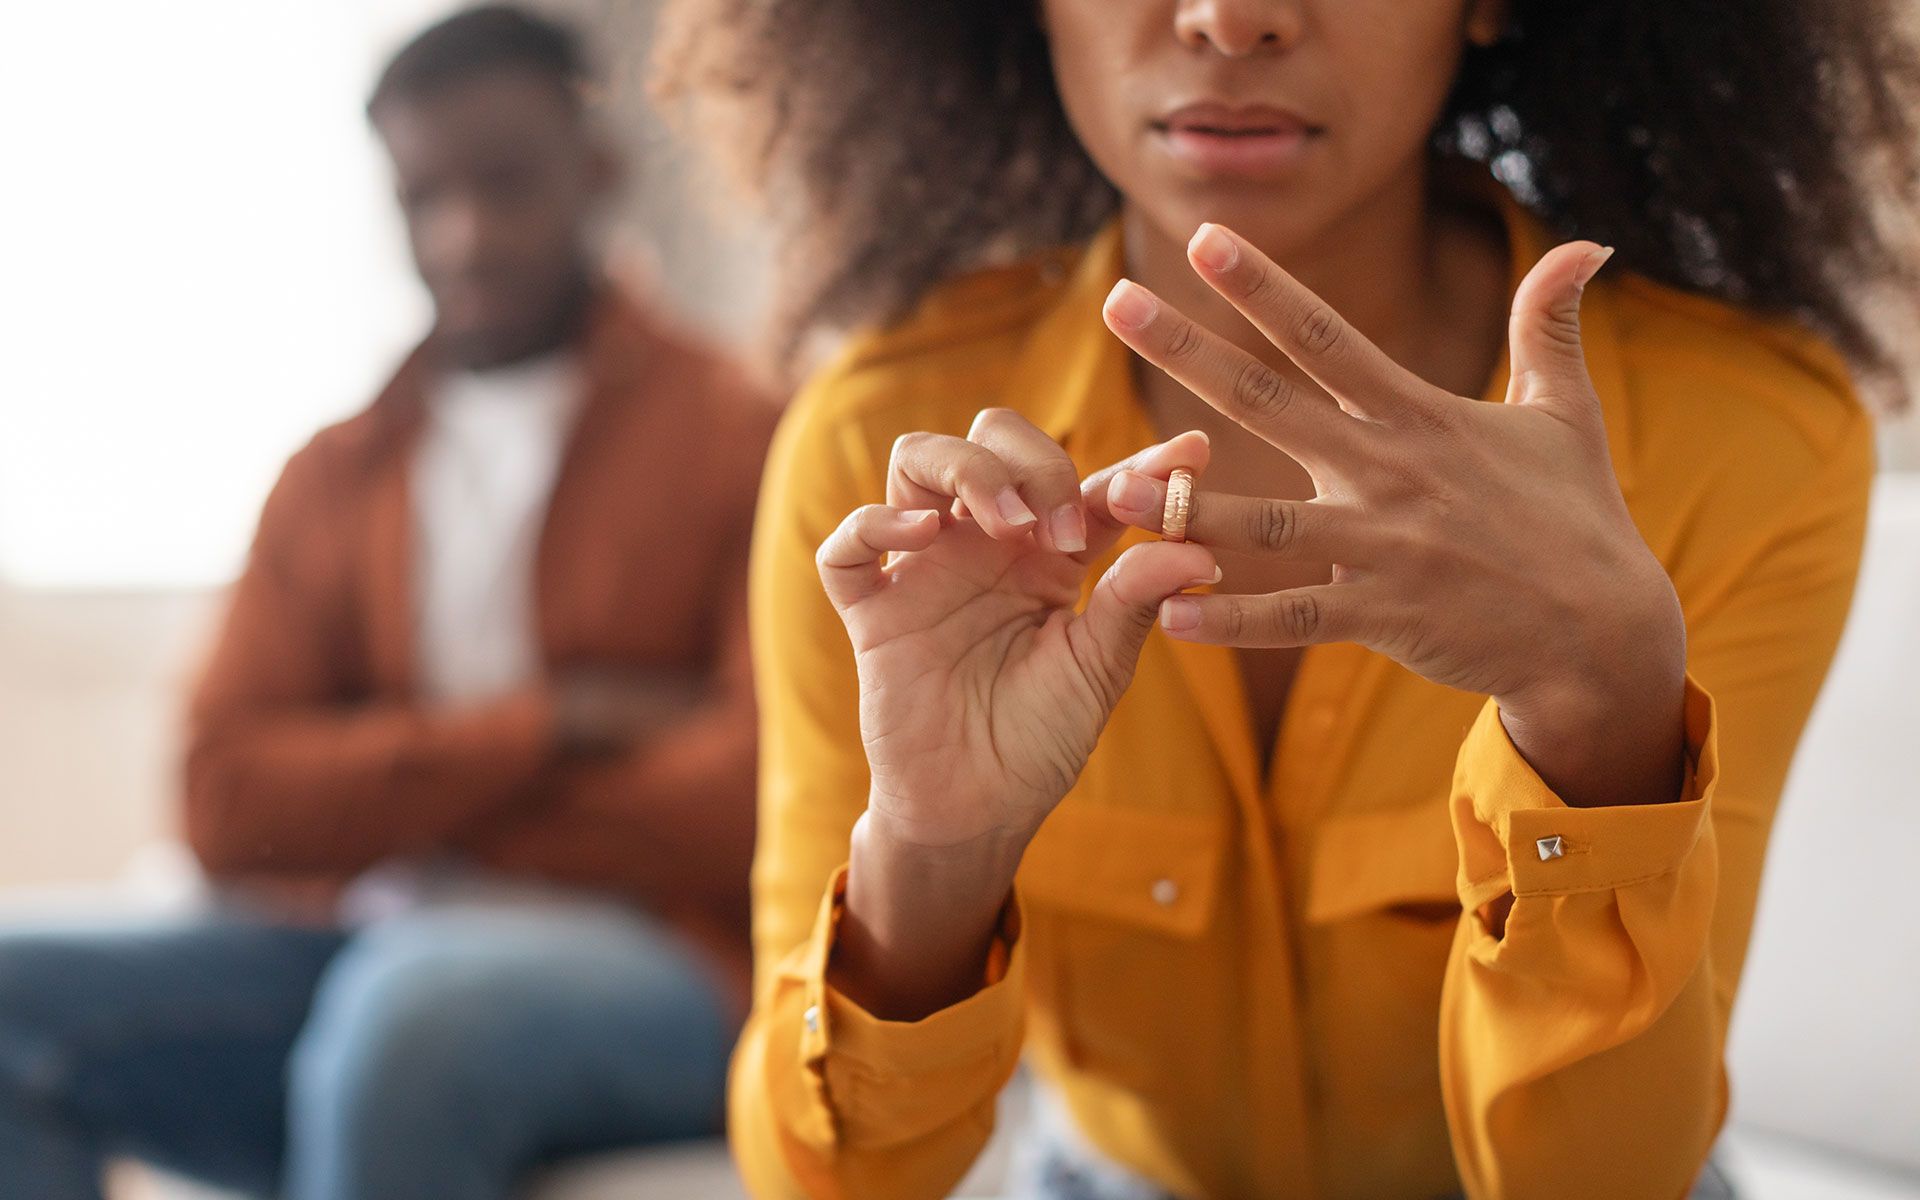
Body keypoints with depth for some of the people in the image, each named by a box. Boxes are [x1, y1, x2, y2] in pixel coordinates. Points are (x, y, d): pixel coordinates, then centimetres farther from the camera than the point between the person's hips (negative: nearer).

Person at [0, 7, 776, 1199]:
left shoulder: (744, 438, 2)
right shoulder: (334, 476, 17)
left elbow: (766, 805, -11)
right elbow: (230, 804, 4)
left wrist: (396, 803, 0)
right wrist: (549, 727, -9)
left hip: (660, 962, -5)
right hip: (353, 943, 5)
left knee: (418, 1005, -37)